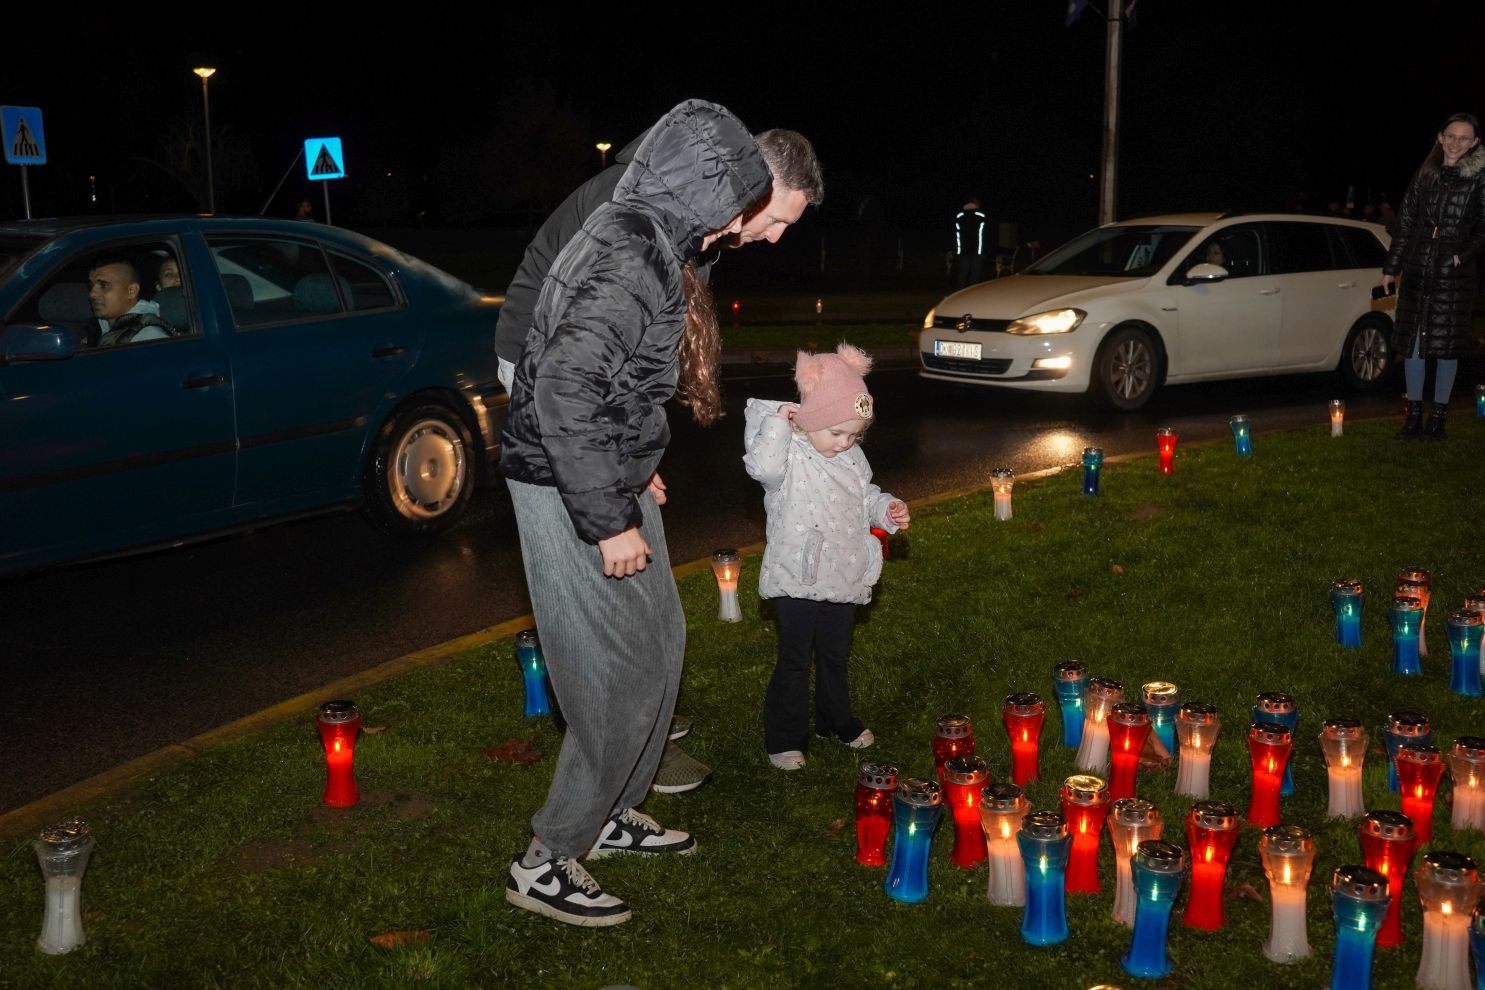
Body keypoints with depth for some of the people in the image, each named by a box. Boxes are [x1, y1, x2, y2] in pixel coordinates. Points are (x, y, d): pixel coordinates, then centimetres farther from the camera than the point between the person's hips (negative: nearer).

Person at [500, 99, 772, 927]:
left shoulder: (644, 244, 9)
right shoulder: (631, 261, -23)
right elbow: (564, 392, -31)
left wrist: (635, 470, 21)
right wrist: (609, 520, -26)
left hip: (608, 480, 10)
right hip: (571, 493, -10)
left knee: (661, 641, 19)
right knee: (621, 677, -4)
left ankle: (613, 813, 34)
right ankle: (547, 864, 10)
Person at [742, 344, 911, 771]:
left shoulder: (852, 459, 6)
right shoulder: (790, 455, -15)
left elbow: (865, 497, 21)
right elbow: (762, 466, -37)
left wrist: (887, 509, 2)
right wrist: (777, 423, -30)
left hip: (844, 578, 6)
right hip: (798, 580, -6)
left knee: (835, 655, 23)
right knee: (794, 661, 4)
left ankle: (837, 719, 42)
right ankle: (784, 738, 17)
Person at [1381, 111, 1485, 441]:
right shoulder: (1425, 175, 8)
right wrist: (1391, 268, 10)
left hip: (1453, 277, -3)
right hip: (1417, 273, 3)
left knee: (1446, 345, 3)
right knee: (1411, 342, 5)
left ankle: (1438, 417, 13)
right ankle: (1413, 415, 15)